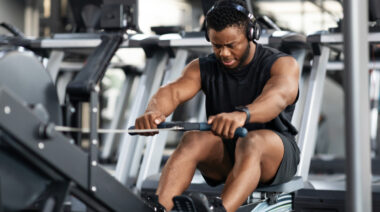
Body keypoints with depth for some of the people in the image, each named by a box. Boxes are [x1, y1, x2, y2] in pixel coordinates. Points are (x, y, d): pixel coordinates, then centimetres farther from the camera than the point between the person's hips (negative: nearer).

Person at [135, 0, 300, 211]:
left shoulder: (282, 65, -8)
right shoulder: (202, 68, 3)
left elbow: (277, 98, -31)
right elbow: (173, 91, -17)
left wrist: (242, 115, -54)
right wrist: (153, 112, -43)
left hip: (274, 154, -3)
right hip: (223, 158, 3)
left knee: (252, 142, -37)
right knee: (192, 140, -29)